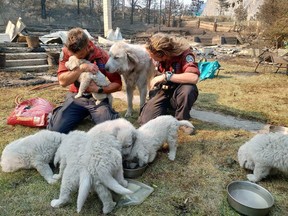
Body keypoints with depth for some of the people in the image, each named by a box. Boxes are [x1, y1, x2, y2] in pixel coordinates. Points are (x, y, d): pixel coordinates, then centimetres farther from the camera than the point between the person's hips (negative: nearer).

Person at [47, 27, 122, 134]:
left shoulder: (102, 56, -14)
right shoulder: (66, 52, -7)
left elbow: (118, 85, -10)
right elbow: (62, 81, -14)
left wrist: (99, 89, -24)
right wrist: (81, 68, -26)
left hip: (98, 98, -1)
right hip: (76, 97, 1)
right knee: (55, 130, -16)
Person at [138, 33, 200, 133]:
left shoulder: (184, 53, -24)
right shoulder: (156, 53, -9)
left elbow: (194, 77, -41)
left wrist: (165, 76, -37)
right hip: (161, 92, 3)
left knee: (188, 89, -39)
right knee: (146, 121, -18)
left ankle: (181, 121, -9)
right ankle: (169, 110, 15)